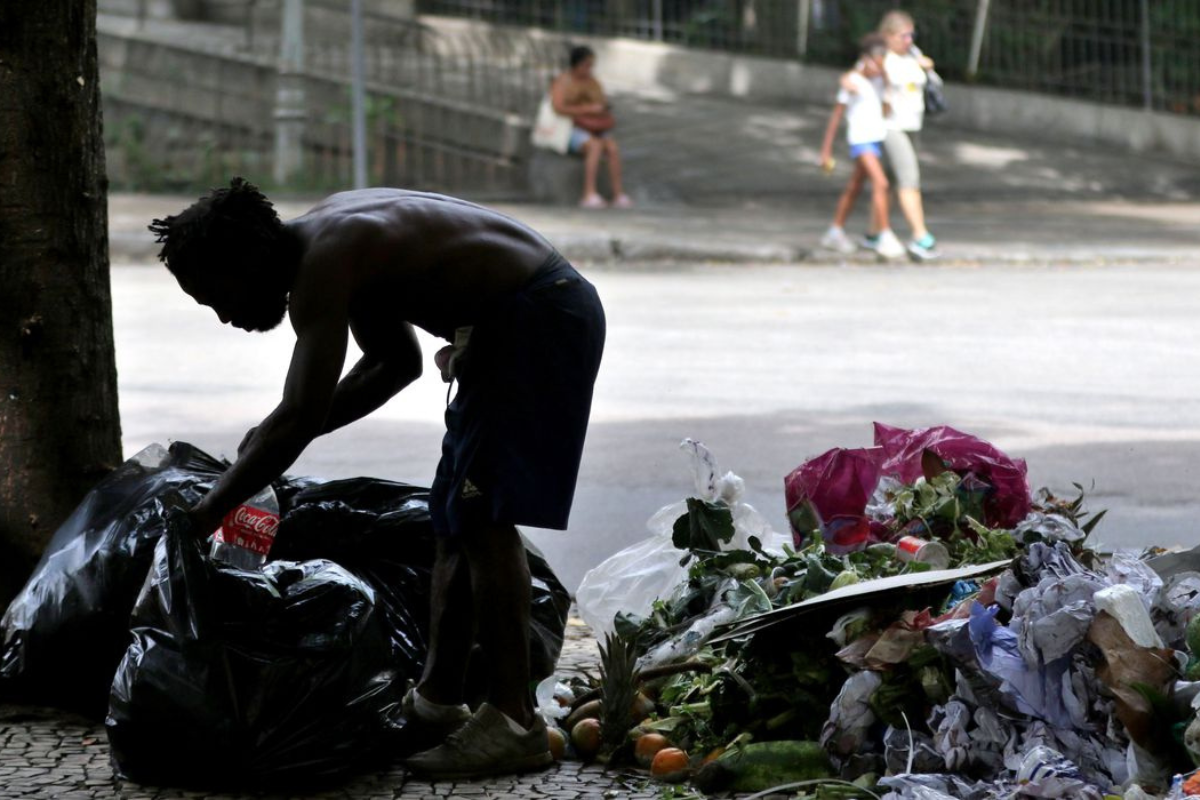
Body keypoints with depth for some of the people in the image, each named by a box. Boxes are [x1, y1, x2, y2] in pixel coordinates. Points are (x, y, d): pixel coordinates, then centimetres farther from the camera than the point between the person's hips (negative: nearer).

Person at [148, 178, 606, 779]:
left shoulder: (322, 263, -20)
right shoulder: (331, 240, 11)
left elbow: (299, 418, -26)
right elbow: (396, 360, 22)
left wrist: (205, 514, -18)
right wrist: (281, 437, 14)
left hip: (539, 317, -11)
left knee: (483, 517, -13)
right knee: (454, 519, 13)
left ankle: (513, 723, -13)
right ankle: (436, 702, 19)